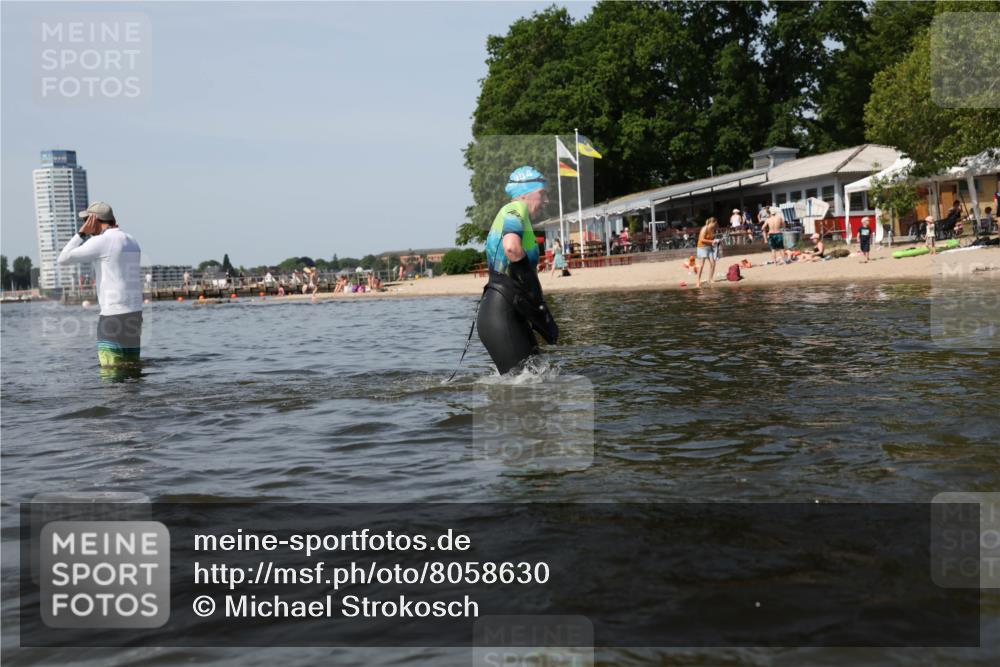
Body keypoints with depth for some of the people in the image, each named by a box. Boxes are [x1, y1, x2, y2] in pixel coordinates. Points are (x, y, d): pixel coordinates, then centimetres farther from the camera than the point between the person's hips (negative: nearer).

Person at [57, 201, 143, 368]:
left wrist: (82, 233, -1)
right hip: (134, 313, 8)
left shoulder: (101, 241, -12)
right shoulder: (132, 242, 15)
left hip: (113, 316, -8)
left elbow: (63, 259, -7)